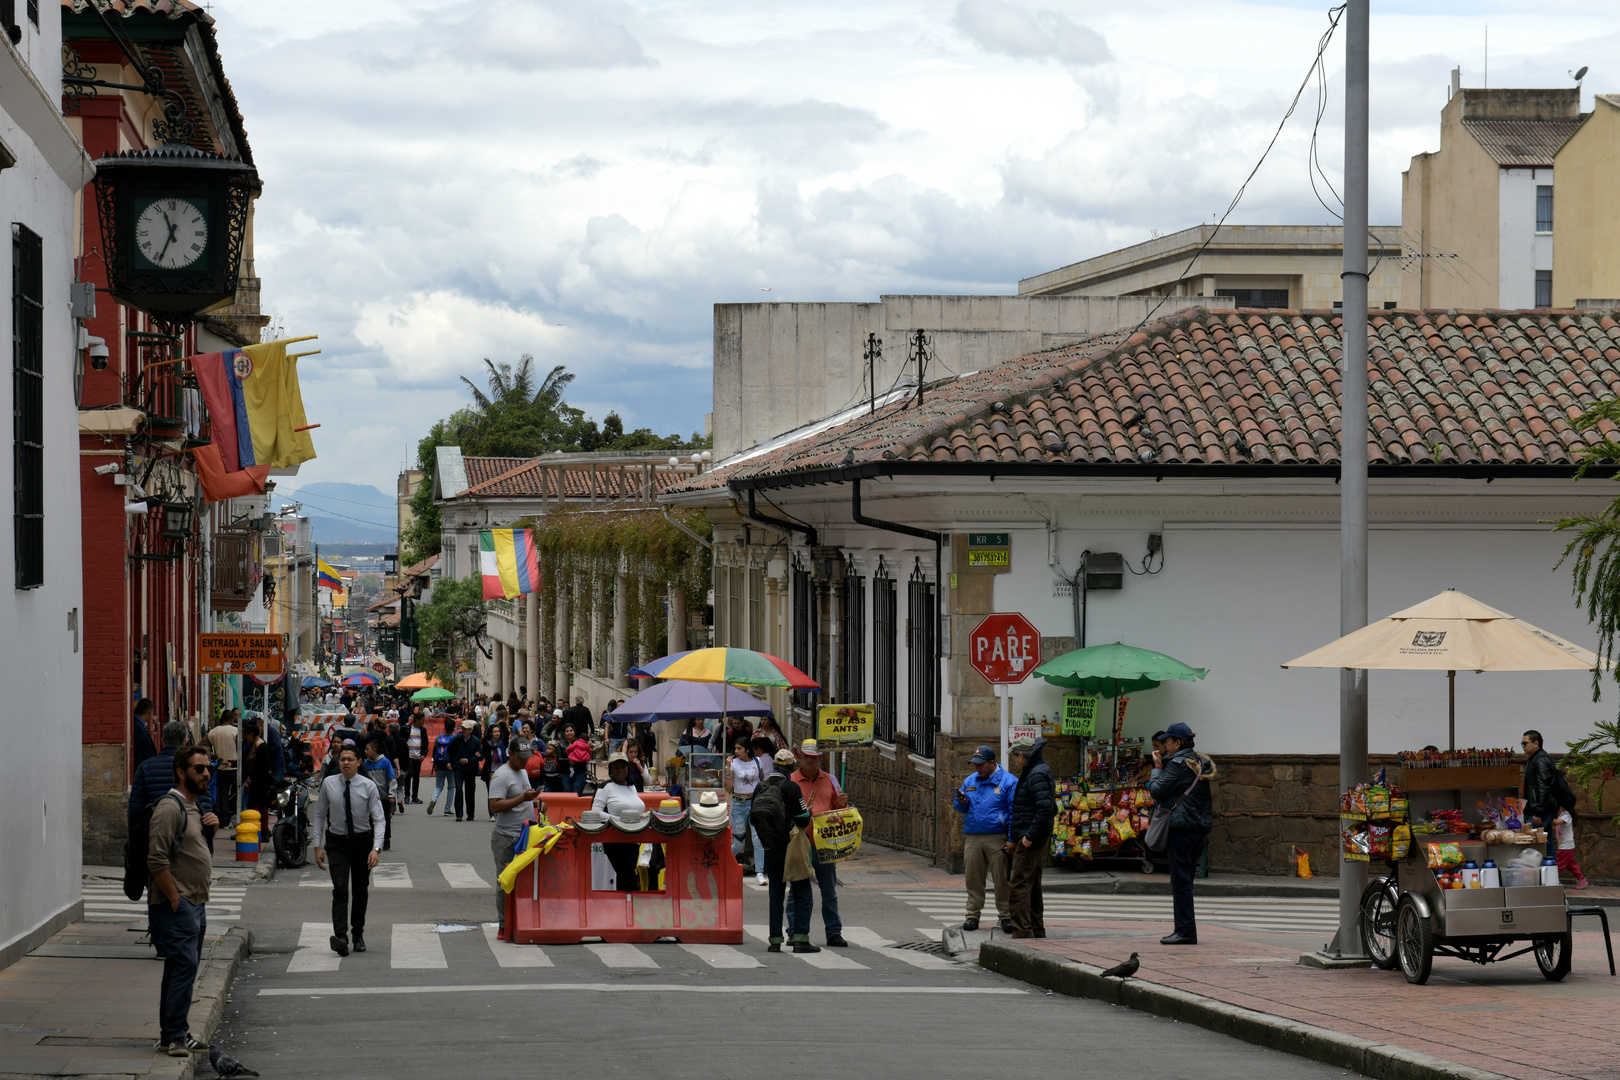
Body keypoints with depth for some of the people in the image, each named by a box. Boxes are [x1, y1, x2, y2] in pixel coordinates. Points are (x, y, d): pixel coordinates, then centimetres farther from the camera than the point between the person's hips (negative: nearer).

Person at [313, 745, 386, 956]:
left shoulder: (368, 787, -9)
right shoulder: (328, 784, -5)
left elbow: (379, 819, -11)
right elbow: (319, 815, 4)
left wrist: (376, 848, -23)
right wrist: (318, 846, -1)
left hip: (362, 841, 1)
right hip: (336, 842, -1)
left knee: (361, 890, 11)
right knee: (340, 889, -16)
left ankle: (358, 935, 27)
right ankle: (340, 937, -28)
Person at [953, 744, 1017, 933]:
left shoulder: (1008, 781, 0)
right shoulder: (970, 781, 16)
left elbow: (1015, 811, -2)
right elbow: (960, 809, 22)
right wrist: (961, 802, -3)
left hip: (997, 838, -4)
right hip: (972, 838, 4)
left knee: (1002, 878, -4)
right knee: (973, 876, 3)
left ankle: (1006, 915, 2)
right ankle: (973, 914, 10)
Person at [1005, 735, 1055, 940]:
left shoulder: (1037, 775, -16)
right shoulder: (1032, 772, 17)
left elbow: (1046, 807, -27)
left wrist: (1030, 836, -24)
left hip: (1031, 840, -11)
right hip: (1030, 839, 11)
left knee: (1018, 885, -12)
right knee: (1032, 887, 16)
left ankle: (1022, 933, -14)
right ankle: (1037, 932, 23)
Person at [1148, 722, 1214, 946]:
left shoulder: (1177, 764, -11)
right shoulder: (1201, 763, 15)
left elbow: (1156, 790, -12)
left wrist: (1157, 767, 2)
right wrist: (1163, 763, 14)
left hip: (1181, 828, -9)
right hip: (1201, 827, 9)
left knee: (1180, 879, -7)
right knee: (1186, 879, 14)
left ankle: (1186, 930, -9)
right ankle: (1185, 929, 16)